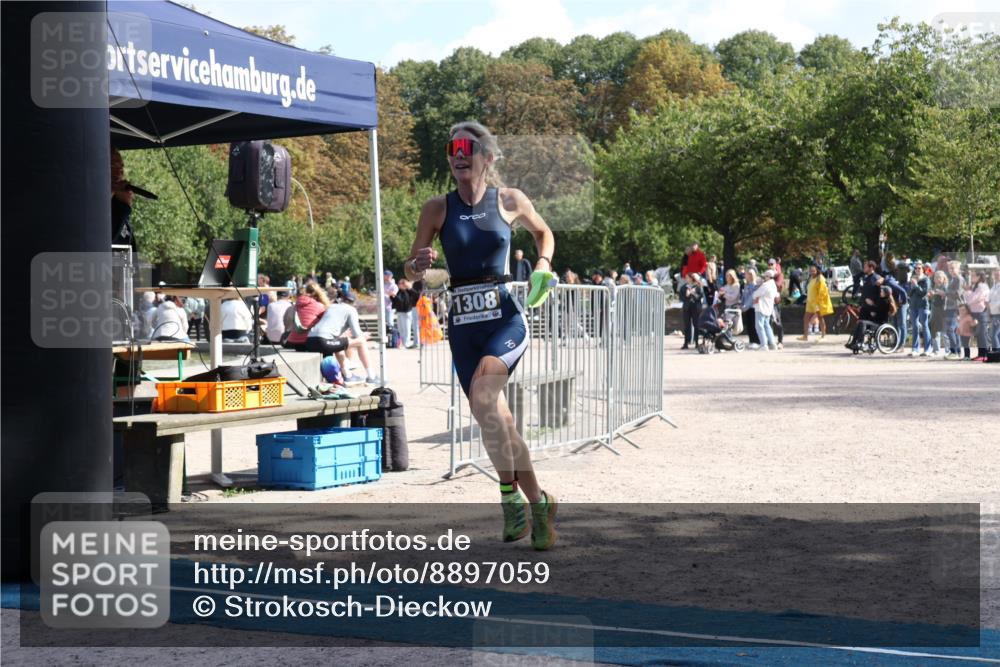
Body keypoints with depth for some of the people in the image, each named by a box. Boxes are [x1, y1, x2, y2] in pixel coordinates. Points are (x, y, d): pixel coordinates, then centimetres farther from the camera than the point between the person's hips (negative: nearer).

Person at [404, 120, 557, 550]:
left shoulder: (510, 201, 1)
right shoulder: (437, 208, 3)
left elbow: (543, 232, 22)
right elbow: (410, 272, 5)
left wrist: (543, 264, 3)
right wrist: (419, 265, -18)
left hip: (505, 317, -3)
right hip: (463, 324, 3)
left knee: (482, 397, -27)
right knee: (493, 419, 7)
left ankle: (511, 495, -15)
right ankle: (538, 503, 26)